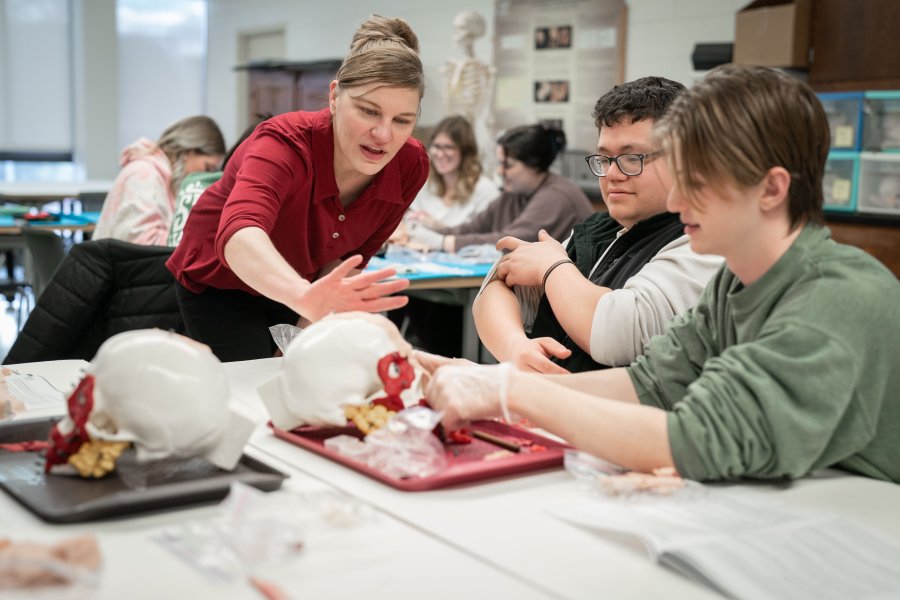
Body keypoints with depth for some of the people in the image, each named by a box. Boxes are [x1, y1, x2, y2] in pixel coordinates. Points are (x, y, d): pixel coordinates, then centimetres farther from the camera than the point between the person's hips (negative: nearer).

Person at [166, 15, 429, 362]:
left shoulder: (410, 167, -20)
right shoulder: (286, 144, -35)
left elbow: (350, 255, -4)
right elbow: (240, 236, -57)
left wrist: (316, 313, -20)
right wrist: (305, 297, -76)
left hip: (301, 286, 4)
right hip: (220, 285, -4)